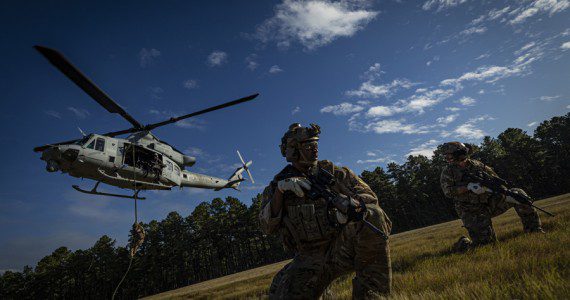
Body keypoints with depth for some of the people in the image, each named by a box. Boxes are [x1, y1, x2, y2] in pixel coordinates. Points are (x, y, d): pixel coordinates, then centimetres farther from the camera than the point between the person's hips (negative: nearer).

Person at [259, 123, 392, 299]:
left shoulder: (333, 172, 6)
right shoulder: (278, 184, 6)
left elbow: (370, 196, -1)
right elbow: (267, 227, -5)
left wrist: (350, 203, -25)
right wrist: (280, 190, -20)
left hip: (343, 248, 1)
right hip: (308, 261, 0)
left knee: (371, 215, -28)